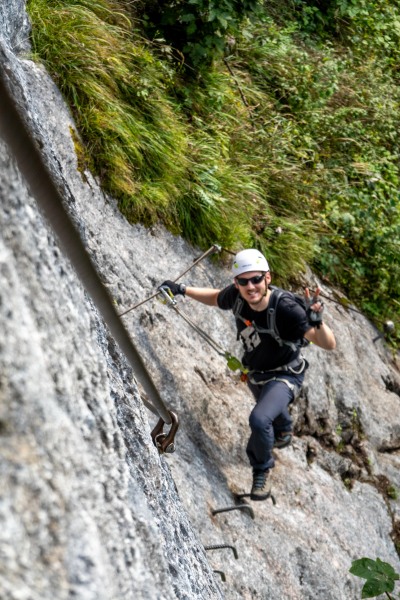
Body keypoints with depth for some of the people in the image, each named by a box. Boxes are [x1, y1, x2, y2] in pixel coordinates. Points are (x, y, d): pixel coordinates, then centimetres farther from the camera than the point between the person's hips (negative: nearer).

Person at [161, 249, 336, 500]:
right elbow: (215, 297, 2)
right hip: (256, 374, 6)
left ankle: (262, 468, -1)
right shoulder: (236, 296, -24)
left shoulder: (286, 308, -38)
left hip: (285, 377, -6)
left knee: (259, 419, -31)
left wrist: (317, 321, -60)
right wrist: (183, 289, -7)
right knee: (274, 412, 34)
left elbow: (329, 344, -41)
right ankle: (284, 432, 72)